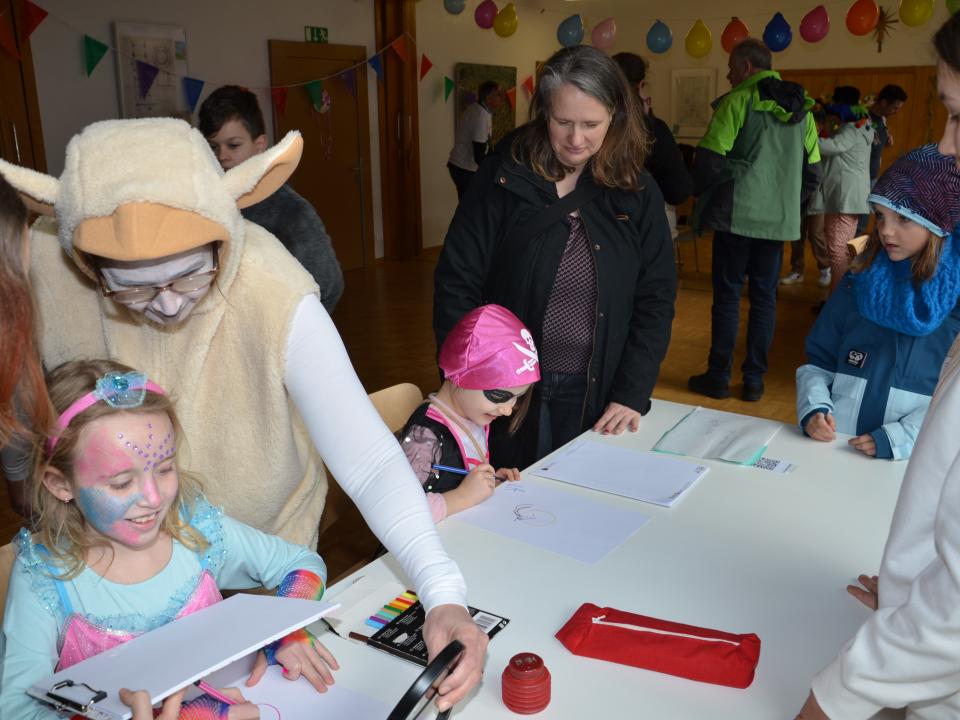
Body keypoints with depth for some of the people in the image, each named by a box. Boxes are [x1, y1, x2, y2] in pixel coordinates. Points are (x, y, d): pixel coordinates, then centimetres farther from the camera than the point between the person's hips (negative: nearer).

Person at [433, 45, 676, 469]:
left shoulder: (636, 192, -1)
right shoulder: (505, 177, -7)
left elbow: (654, 298, 0)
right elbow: (457, 284, -8)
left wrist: (632, 395, -7)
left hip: (595, 395, 2)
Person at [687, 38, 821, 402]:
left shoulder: (737, 101, -8)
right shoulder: (801, 108, 10)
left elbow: (710, 159, -12)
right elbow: (813, 170, 12)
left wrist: (702, 195, 6)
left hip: (736, 214, -5)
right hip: (780, 220, 5)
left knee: (727, 294, 3)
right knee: (764, 297, 9)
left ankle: (718, 376, 9)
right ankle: (754, 380, 13)